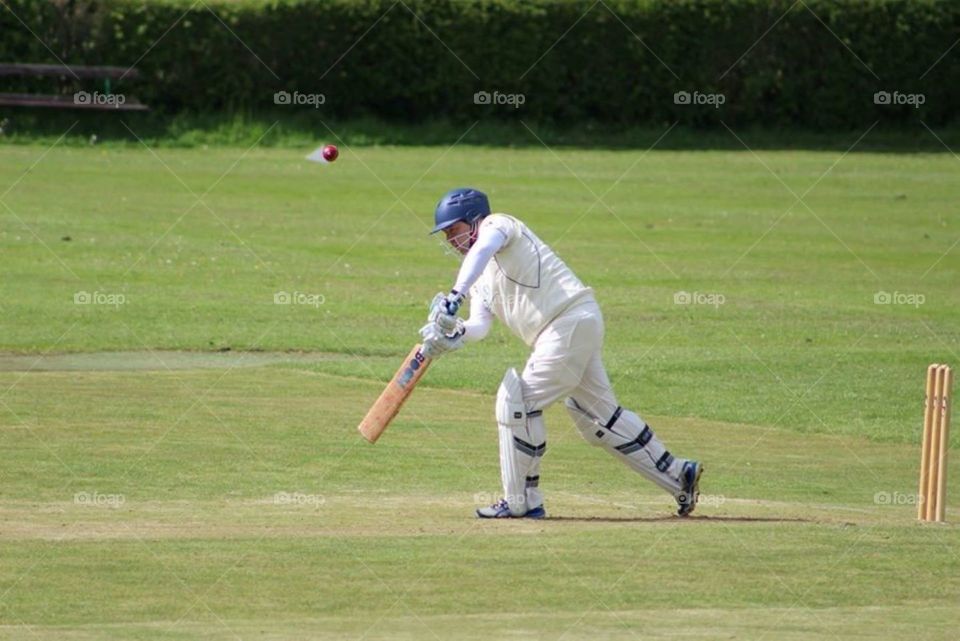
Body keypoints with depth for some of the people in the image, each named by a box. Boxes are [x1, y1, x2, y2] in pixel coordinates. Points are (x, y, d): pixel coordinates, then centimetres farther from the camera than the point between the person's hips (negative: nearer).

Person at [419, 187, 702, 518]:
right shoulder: (481, 276, 22)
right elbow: (479, 325, 6)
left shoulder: (499, 224, -3)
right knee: (599, 414, 15)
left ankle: (521, 501, -4)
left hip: (571, 320, -10)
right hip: (574, 329, 10)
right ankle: (677, 474, 22)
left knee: (518, 401, -9)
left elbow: (482, 249, -28)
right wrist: (455, 333, -16)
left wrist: (455, 296, -38)